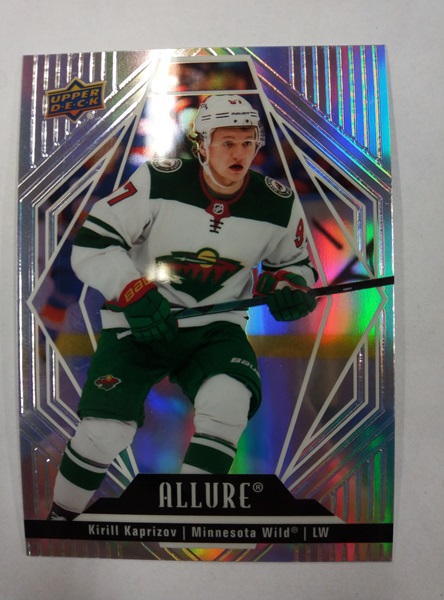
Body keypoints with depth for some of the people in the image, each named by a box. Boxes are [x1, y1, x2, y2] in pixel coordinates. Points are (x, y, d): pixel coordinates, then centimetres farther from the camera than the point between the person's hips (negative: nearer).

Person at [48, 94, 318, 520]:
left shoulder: (278, 205, -3)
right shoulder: (158, 181, -12)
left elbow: (294, 262, 14)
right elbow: (90, 246, -11)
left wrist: (288, 286, -8)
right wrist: (134, 294, -24)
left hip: (216, 326, 2)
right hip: (139, 321, -1)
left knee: (228, 402, -26)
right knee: (104, 433, -12)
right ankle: (62, 514, 22)